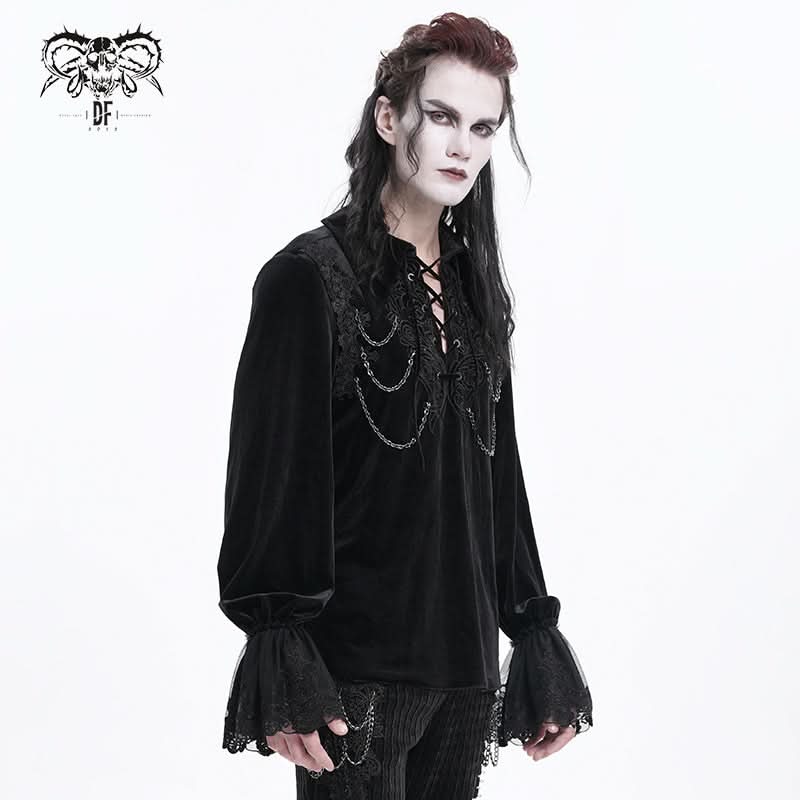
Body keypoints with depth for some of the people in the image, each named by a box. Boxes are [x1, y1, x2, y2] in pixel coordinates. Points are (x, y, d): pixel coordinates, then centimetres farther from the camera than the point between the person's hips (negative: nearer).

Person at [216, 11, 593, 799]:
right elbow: (271, 473, -11)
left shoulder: (472, 288, 13)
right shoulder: (311, 275, -6)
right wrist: (283, 668, -18)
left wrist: (536, 641, 14)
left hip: (462, 660, 6)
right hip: (356, 666, -6)